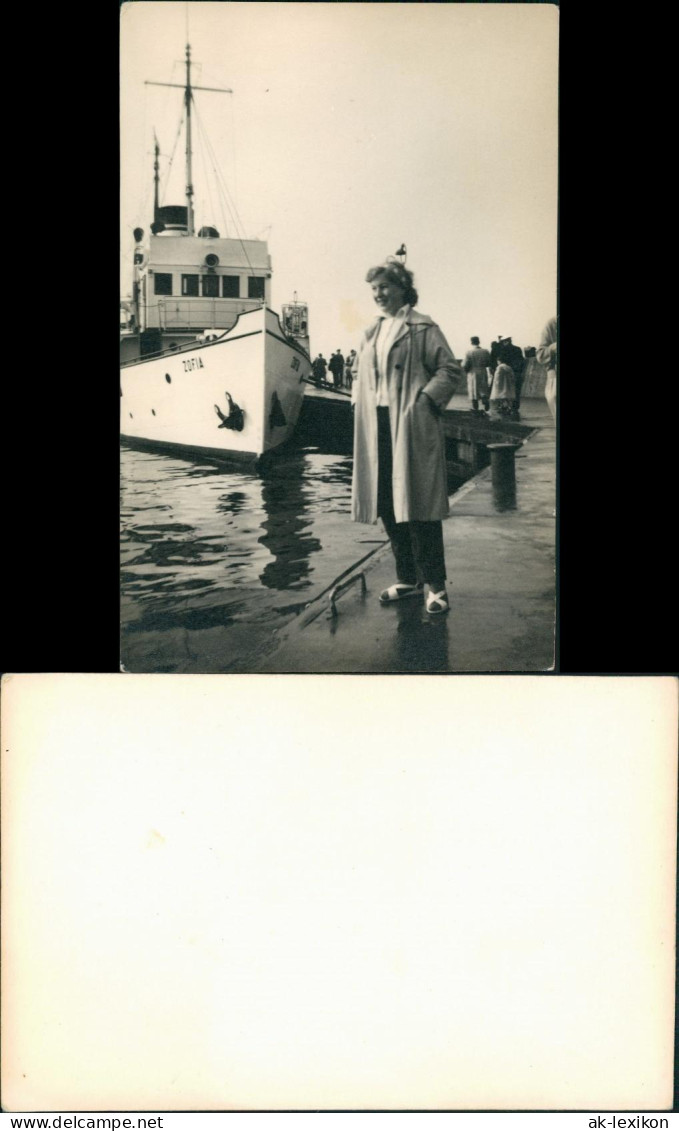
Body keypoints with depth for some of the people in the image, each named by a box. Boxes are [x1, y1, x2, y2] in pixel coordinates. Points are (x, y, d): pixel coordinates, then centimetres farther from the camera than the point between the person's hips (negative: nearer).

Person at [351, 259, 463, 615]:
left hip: (412, 428, -7)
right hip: (378, 427, 7)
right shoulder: (370, 333, 17)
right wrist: (360, 402, 11)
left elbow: (451, 370, -6)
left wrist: (426, 400, -15)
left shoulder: (422, 328, -3)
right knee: (387, 506, 8)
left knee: (417, 504, -6)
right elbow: (359, 373, 27)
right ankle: (407, 578, 20)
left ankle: (434, 583, 3)